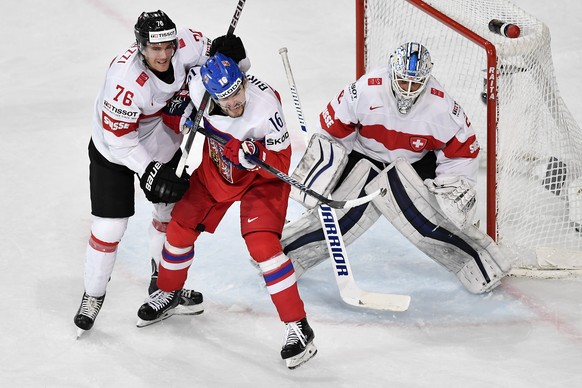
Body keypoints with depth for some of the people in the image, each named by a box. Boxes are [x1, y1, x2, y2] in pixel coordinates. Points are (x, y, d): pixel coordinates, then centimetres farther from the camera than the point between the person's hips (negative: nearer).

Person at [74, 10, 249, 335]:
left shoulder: (185, 45, -24)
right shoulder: (126, 78, -38)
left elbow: (215, 55, -2)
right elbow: (119, 138, -30)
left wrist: (230, 54, -25)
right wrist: (149, 172, -32)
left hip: (164, 144, 6)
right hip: (115, 151, -6)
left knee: (174, 210, 17)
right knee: (109, 228, -5)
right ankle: (93, 296, 17)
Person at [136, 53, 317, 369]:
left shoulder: (265, 106, -36)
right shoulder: (198, 83, -25)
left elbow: (280, 163, -26)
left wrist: (254, 155, -43)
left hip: (261, 178, -5)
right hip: (215, 169, 5)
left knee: (262, 244, -20)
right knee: (180, 227, 10)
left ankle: (298, 327, -14)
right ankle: (168, 292, 40)